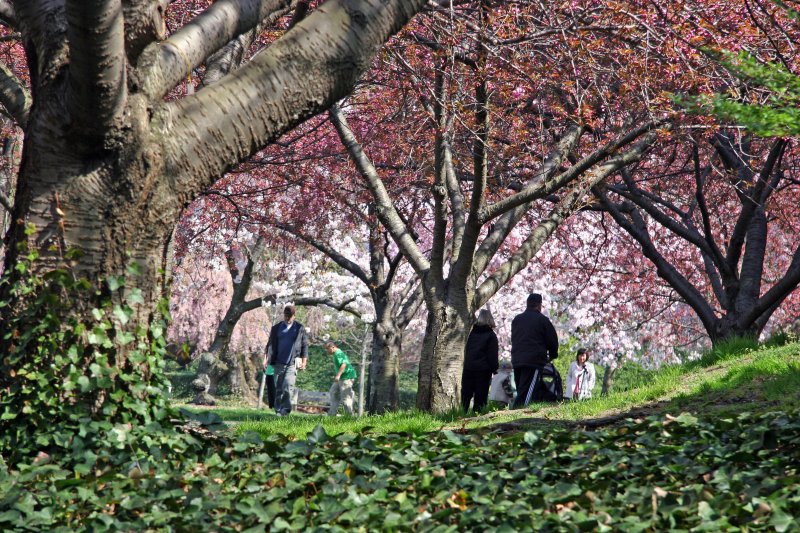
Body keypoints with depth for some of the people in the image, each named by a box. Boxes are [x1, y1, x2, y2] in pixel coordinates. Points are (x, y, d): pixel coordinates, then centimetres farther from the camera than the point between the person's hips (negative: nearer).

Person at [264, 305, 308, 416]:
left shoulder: (300, 328, 7)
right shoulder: (276, 328, 10)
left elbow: (305, 345, 9)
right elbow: (271, 344, 10)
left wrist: (304, 361, 1)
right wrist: (267, 358, -2)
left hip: (293, 363, -2)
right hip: (279, 363, 2)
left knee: (288, 386, -16)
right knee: (278, 388, 3)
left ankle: (285, 409, -12)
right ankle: (278, 410, 9)